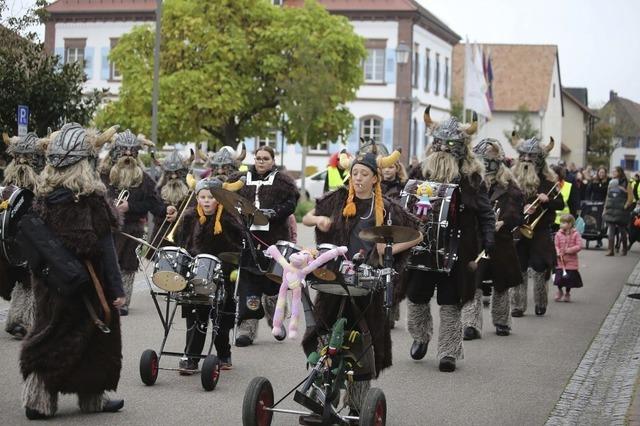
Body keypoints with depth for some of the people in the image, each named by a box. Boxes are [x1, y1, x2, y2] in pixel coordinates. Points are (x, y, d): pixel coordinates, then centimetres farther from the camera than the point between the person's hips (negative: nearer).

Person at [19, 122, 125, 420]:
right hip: (86, 284, -5)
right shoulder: (90, 197, -16)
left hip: (48, 282, 5)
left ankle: (38, 398, 10)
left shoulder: (42, 195, 1)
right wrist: (116, 289, -12)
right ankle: (93, 398, 19)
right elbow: (104, 249, -16)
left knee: (49, 336, 13)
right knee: (94, 336, 10)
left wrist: (40, 277, 16)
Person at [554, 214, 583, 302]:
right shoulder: (558, 234, 0)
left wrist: (569, 250, -18)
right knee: (559, 277, -4)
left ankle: (567, 293, 25)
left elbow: (579, 246, -10)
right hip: (560, 260, 1)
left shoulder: (575, 234, -6)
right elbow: (556, 245, 1)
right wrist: (558, 253, -18)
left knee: (570, 278, 3)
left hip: (571, 260, -1)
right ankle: (560, 291, 24)